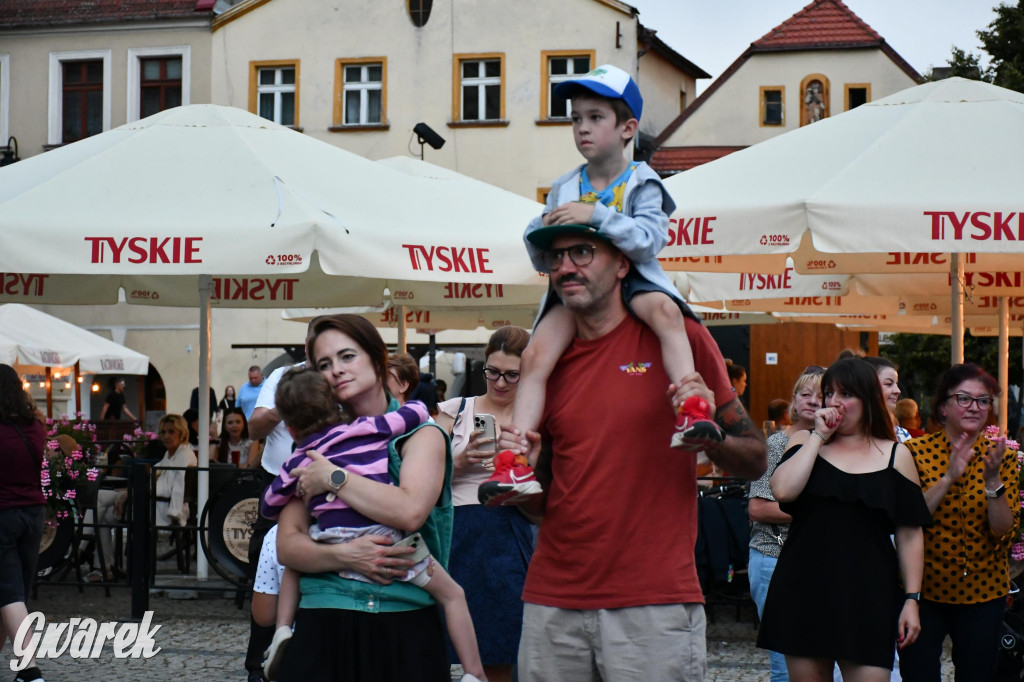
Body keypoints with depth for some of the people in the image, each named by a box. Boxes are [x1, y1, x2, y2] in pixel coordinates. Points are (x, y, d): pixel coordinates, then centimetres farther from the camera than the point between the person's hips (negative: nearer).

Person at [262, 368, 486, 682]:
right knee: (452, 595, 12)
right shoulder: (367, 429, 8)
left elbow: (270, 506, 28)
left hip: (330, 550, 2)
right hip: (387, 540, -2)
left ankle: (283, 630, 17)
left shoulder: (295, 464, 15)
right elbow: (418, 411, 14)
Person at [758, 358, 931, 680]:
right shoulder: (806, 441, 10)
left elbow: (909, 535, 4)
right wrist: (819, 436, -6)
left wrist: (912, 599, -1)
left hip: (867, 597, -1)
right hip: (804, 591, 2)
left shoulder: (896, 456, 6)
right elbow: (782, 490, -11)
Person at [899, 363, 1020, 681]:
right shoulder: (916, 452, -4)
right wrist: (949, 477, -24)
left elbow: (1005, 532, -7)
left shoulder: (1002, 458, 1)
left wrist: (992, 480, -21)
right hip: (924, 589, -2)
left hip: (982, 593, 2)